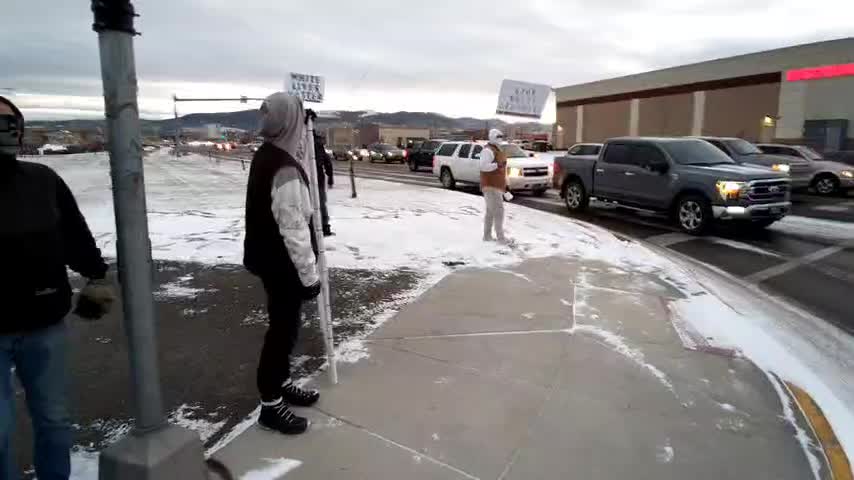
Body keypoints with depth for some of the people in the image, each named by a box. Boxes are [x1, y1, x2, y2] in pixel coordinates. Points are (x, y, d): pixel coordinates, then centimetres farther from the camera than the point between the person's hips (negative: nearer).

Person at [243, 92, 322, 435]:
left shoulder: (267, 155, 3)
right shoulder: (285, 170, -27)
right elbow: (294, 230, -26)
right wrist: (309, 275, -19)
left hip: (270, 258, 10)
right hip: (282, 264, -10)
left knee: (285, 325, 22)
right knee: (283, 328, 3)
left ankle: (282, 384, 39)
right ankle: (271, 405, 17)